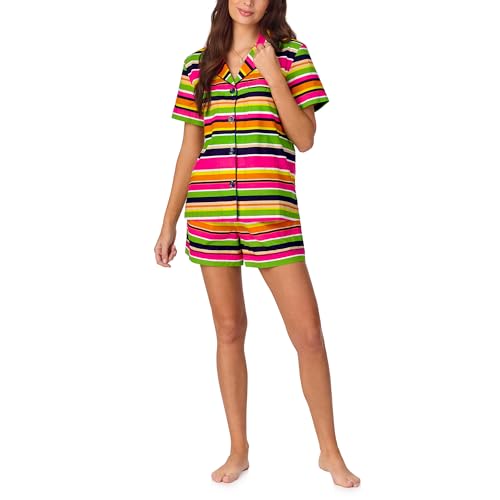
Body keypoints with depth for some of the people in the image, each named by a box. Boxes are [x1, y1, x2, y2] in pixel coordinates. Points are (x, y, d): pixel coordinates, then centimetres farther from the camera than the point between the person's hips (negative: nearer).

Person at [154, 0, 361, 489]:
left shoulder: (290, 53, 5)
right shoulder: (198, 64, 12)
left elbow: (304, 139, -3)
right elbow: (188, 150, 14)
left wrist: (273, 75, -12)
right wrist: (168, 224, 12)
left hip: (271, 210, -2)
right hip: (209, 212, 2)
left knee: (308, 332, -2)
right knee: (229, 330, 9)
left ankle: (330, 452, 14)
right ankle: (238, 450, 22)